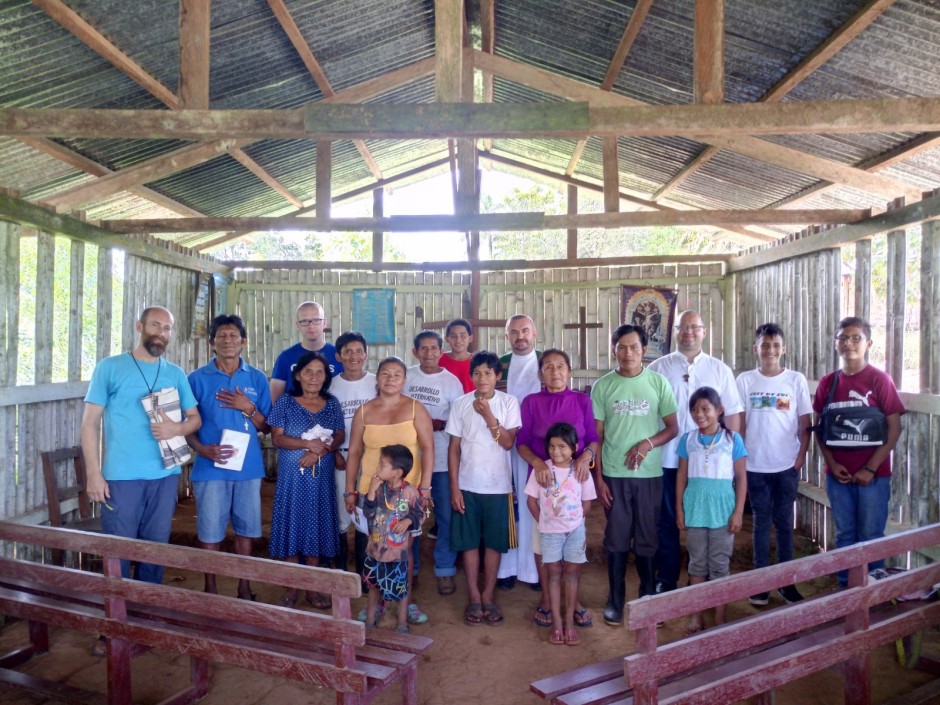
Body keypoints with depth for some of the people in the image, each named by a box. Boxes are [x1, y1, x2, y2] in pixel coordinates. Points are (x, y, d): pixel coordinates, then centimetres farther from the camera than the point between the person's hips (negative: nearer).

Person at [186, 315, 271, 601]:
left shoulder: (257, 378, 4)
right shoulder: (198, 378, -1)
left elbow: (266, 427, 6)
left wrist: (248, 408, -12)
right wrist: (203, 449, -17)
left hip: (248, 467, 2)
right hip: (211, 467, -1)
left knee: (245, 529, 11)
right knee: (210, 532, 6)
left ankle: (244, 588, 25)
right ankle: (210, 590, 23)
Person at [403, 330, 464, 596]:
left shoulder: (451, 382, -2)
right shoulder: (406, 377, 4)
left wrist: (440, 424, -19)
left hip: (442, 459, -2)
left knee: (446, 516, 3)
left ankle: (445, 571, 19)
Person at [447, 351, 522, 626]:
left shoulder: (509, 402, -4)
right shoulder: (460, 404, -1)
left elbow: (508, 442, -11)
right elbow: (454, 447, 0)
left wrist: (488, 415, -21)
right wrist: (454, 487, -4)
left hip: (498, 485, -1)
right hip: (467, 485, 1)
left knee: (494, 542, 9)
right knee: (470, 542, 7)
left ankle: (488, 596, 23)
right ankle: (474, 598, 20)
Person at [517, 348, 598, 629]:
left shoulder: (582, 400, 3)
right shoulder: (531, 402, 1)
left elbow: (593, 438, 4)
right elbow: (522, 442, -1)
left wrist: (586, 456, -17)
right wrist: (537, 462, -19)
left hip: (575, 477, 1)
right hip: (543, 477, 0)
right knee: (542, 539, 7)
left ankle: (573, 598, 25)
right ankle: (546, 598, 23)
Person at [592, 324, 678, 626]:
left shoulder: (658, 383, -1)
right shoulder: (602, 386, -1)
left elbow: (673, 428, 2)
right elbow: (596, 436, 1)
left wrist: (648, 444, -17)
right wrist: (598, 478, -3)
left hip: (650, 475, 0)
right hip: (613, 475, 0)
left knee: (647, 539, 11)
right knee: (616, 539, 8)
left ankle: (648, 598, 29)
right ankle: (615, 600, 22)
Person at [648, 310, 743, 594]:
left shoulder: (719, 369, 6)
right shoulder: (657, 368, 2)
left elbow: (732, 413, 5)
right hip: (667, 460, -1)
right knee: (667, 523, 8)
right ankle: (666, 581, 21)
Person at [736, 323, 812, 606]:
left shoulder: (796, 380, 0)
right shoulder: (745, 380, 0)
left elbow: (805, 424, 2)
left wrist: (801, 458, -3)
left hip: (787, 466, 0)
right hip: (755, 466, 0)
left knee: (784, 523, 9)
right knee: (761, 523, 8)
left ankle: (787, 581, 21)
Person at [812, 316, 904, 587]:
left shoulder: (879, 380, -7)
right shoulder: (827, 383, 3)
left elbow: (894, 428, -8)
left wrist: (870, 468, -12)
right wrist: (832, 463, -4)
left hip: (872, 475, -3)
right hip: (837, 474, 3)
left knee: (871, 536, 7)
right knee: (845, 534, 13)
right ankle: (845, 587, 26)